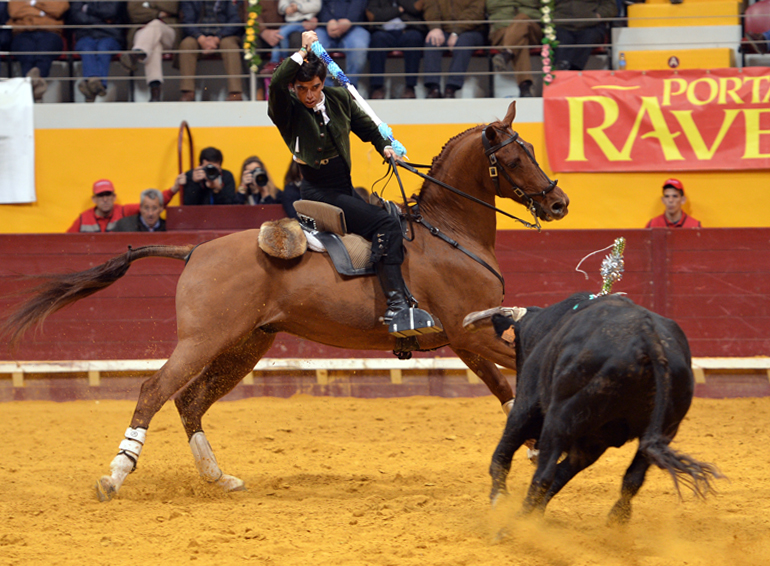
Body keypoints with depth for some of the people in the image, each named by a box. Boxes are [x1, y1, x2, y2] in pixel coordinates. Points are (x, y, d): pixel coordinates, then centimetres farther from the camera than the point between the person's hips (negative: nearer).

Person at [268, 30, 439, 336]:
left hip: (344, 189, 8)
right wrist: (303, 51, -28)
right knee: (386, 225, -23)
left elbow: (366, 126, 23)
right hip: (318, 193, -8)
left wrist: (384, 146, 5)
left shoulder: (339, 98, 6)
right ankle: (396, 306, -31)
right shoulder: (288, 110, -11)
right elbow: (276, 84, -34)